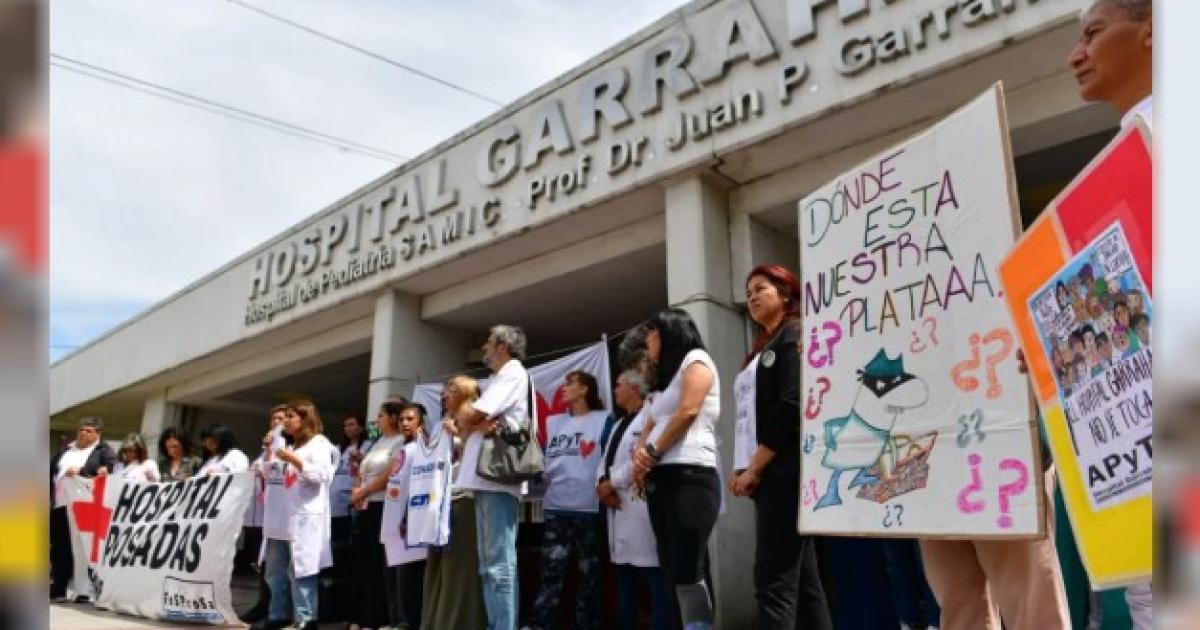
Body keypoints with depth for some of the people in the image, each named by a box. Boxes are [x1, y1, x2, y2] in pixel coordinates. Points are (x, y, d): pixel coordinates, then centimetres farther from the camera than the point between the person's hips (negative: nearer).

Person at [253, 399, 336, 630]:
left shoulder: (319, 444, -3)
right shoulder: (288, 445, 23)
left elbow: (322, 475, -14)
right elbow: (268, 475, 24)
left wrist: (294, 460, -19)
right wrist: (268, 450, 12)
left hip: (303, 518, -9)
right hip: (280, 517, 9)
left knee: (301, 569, -7)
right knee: (275, 570, 11)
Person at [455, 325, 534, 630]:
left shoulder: (513, 373, -3)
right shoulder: (501, 379, 26)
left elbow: (466, 418, -12)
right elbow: (466, 425, 17)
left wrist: (467, 417, 10)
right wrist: (479, 424, -3)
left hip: (498, 479, -10)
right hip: (485, 479, 10)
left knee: (499, 564, -12)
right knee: (490, 564, 9)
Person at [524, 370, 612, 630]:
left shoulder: (603, 419, 4)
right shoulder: (552, 422, 18)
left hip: (590, 507, -3)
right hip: (555, 506, 3)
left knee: (588, 571, 4)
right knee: (550, 569, -3)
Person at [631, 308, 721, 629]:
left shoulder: (695, 359, 3)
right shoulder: (665, 376, 28)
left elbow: (688, 412, -12)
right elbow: (651, 426, 21)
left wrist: (652, 453, -5)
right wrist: (640, 454, 0)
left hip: (689, 476, -9)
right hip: (660, 479, 9)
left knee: (688, 571, -13)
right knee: (675, 571, 4)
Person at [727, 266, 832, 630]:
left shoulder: (794, 336, -3)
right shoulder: (763, 350, 23)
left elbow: (791, 406, -15)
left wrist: (754, 468, -14)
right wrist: (743, 469, 6)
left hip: (784, 472, -9)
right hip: (769, 475, 9)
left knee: (773, 581, -12)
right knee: (802, 580, 8)